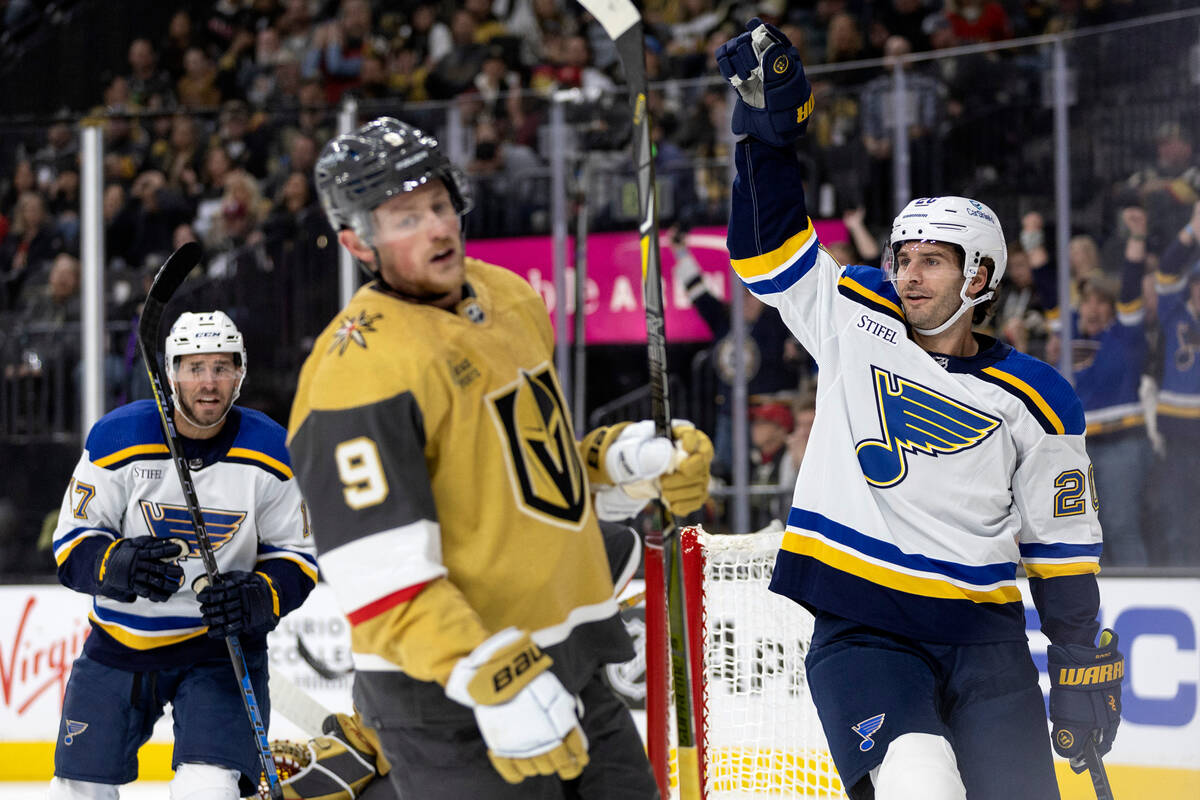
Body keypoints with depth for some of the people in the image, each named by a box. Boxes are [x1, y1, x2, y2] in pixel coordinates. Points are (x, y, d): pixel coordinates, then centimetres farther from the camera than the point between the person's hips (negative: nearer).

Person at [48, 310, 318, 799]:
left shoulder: (271, 453, -8)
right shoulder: (117, 439, -11)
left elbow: (296, 556, 0)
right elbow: (72, 543, -8)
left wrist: (259, 596, -22)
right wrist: (118, 565, -30)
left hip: (222, 645, -1)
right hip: (121, 643, 1)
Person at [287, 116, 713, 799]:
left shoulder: (512, 301, 9)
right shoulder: (363, 368, -18)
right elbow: (380, 575, -23)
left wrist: (629, 464, 6)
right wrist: (495, 683, -28)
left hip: (573, 667, 8)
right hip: (451, 701, -8)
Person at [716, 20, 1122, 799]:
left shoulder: (1034, 401, 3)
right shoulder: (855, 320, 6)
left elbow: (1063, 542, 8)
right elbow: (771, 247, 7)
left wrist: (1083, 672, 7)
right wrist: (770, 127, -4)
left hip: (983, 633, 1)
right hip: (859, 631, -1)